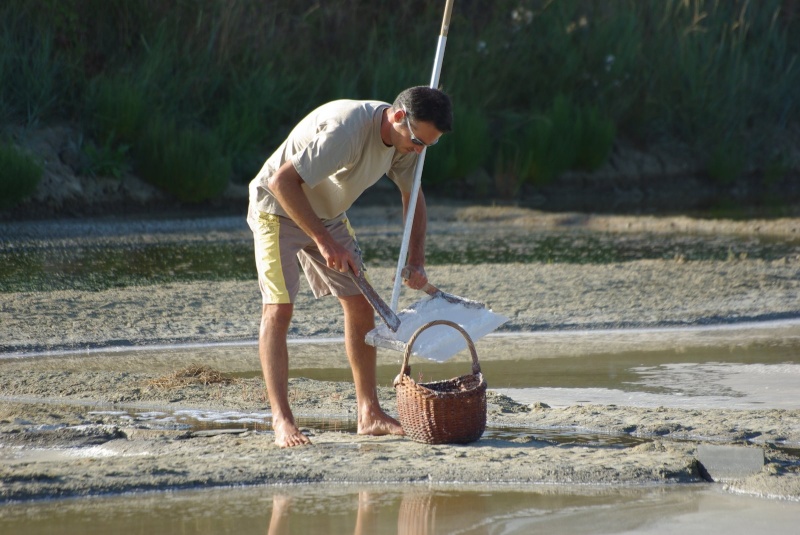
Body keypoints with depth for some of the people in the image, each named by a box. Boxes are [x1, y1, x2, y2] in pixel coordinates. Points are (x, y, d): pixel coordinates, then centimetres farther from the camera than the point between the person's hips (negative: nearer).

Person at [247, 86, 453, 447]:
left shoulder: (405, 137, -10)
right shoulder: (346, 129, -37)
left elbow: (413, 197, 8)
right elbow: (282, 181, -37)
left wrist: (416, 261, -3)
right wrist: (324, 241, -35)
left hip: (328, 214, 8)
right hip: (278, 210, -8)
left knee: (360, 306, 5)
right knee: (279, 309, -18)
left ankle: (369, 414, 11)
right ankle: (282, 421, -19)